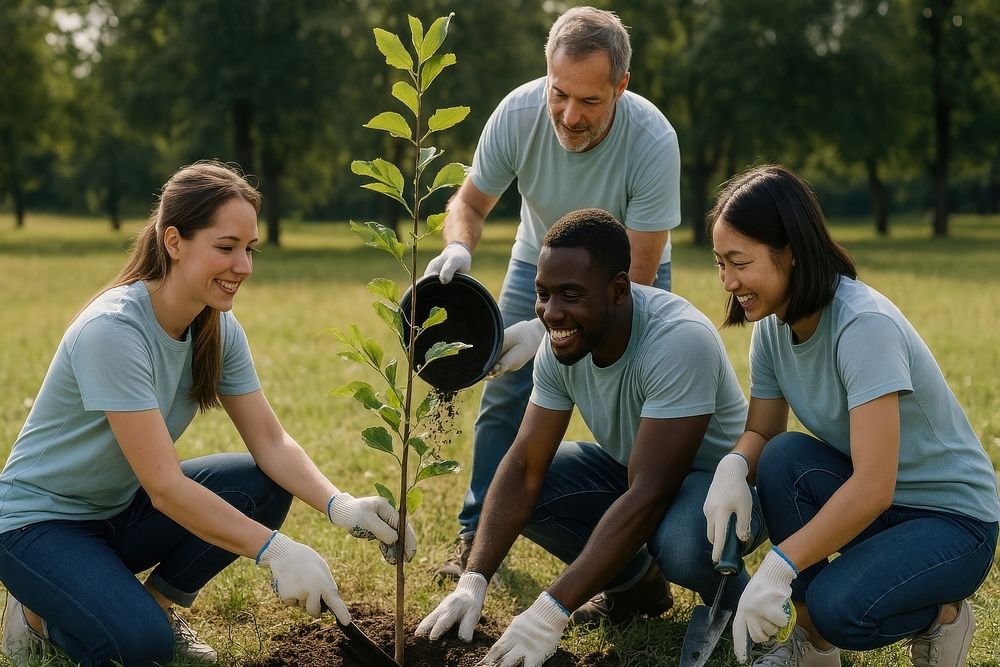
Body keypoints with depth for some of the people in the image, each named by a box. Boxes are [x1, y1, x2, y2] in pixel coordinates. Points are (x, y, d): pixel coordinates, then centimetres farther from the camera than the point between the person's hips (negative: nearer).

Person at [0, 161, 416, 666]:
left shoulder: (219, 330, -6)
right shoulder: (112, 331, -30)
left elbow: (270, 442, -8)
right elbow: (164, 486, -32)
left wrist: (339, 505, -27)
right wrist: (275, 550, -38)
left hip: (119, 510, 7)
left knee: (266, 486, -14)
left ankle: (156, 603, 3)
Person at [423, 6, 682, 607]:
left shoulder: (653, 141, -37)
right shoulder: (518, 114, -29)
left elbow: (636, 275, -32)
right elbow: (471, 201, -11)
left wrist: (549, 329, -41)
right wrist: (459, 248, -35)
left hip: (627, 274, -3)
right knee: (504, 395, -1)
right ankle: (479, 538, 14)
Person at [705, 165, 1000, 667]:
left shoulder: (865, 325, -28)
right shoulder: (773, 327, -3)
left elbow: (874, 485, -33)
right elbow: (760, 432, 0)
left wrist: (778, 566, -36)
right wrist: (733, 466, -24)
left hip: (954, 521, -7)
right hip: (862, 497, 7)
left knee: (839, 609, -32)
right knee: (784, 458, -24)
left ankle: (943, 613, 2)